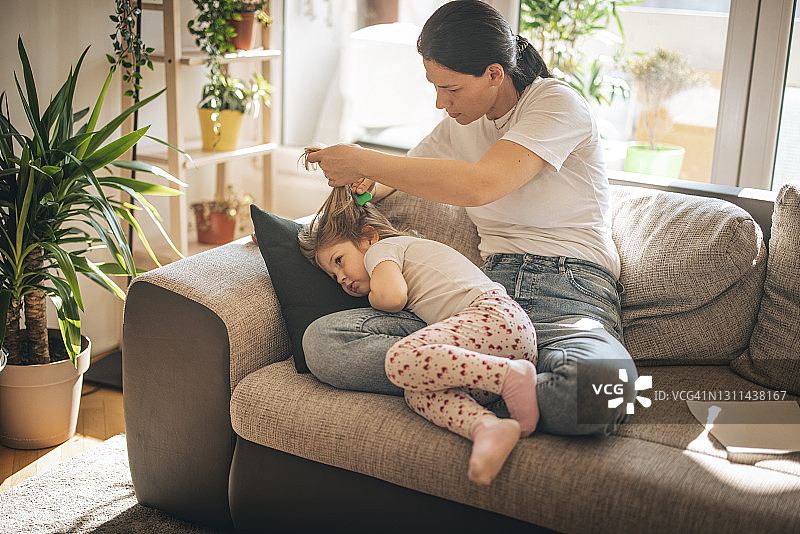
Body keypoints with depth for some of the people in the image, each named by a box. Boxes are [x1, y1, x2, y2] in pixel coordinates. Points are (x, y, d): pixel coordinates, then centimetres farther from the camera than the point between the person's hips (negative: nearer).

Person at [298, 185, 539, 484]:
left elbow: (392, 296, -8)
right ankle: (487, 428, -40)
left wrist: (373, 296, 12)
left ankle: (511, 377, -34)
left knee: (400, 360, -27)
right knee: (418, 393, -10)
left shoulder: (381, 248, 10)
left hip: (494, 313, -10)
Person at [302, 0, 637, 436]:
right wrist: (362, 183, 8)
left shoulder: (558, 103, -5)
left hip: (570, 292, -5)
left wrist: (364, 162, -14)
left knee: (602, 386, -44)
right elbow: (401, 180, 33)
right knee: (321, 341, -19)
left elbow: (479, 185, -21)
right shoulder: (459, 124, 17)